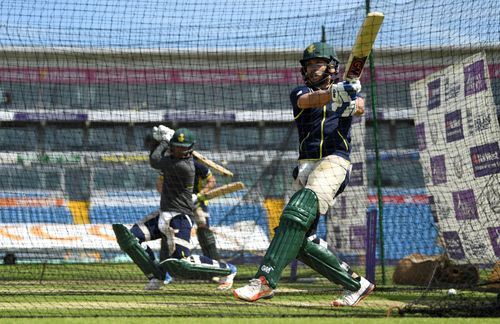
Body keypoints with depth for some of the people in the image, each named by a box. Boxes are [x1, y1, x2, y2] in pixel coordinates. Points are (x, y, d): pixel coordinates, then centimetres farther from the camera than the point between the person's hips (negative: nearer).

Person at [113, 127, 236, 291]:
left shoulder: (183, 166, -21)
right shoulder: (174, 157, 6)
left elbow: (154, 161, -17)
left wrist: (164, 141, -2)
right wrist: (160, 138, 2)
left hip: (179, 217, -10)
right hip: (164, 215, 10)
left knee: (182, 263, -15)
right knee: (130, 237, 0)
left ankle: (227, 270, 5)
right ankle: (156, 276, 6)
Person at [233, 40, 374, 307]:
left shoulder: (347, 90, 14)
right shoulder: (300, 93, 14)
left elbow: (360, 106, -8)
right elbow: (308, 100, -11)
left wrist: (353, 105, -34)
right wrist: (335, 92, -33)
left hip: (335, 161, -5)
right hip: (306, 166, 5)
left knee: (298, 213, -28)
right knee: (302, 240, -3)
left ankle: (265, 280, -38)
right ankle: (356, 285, 8)